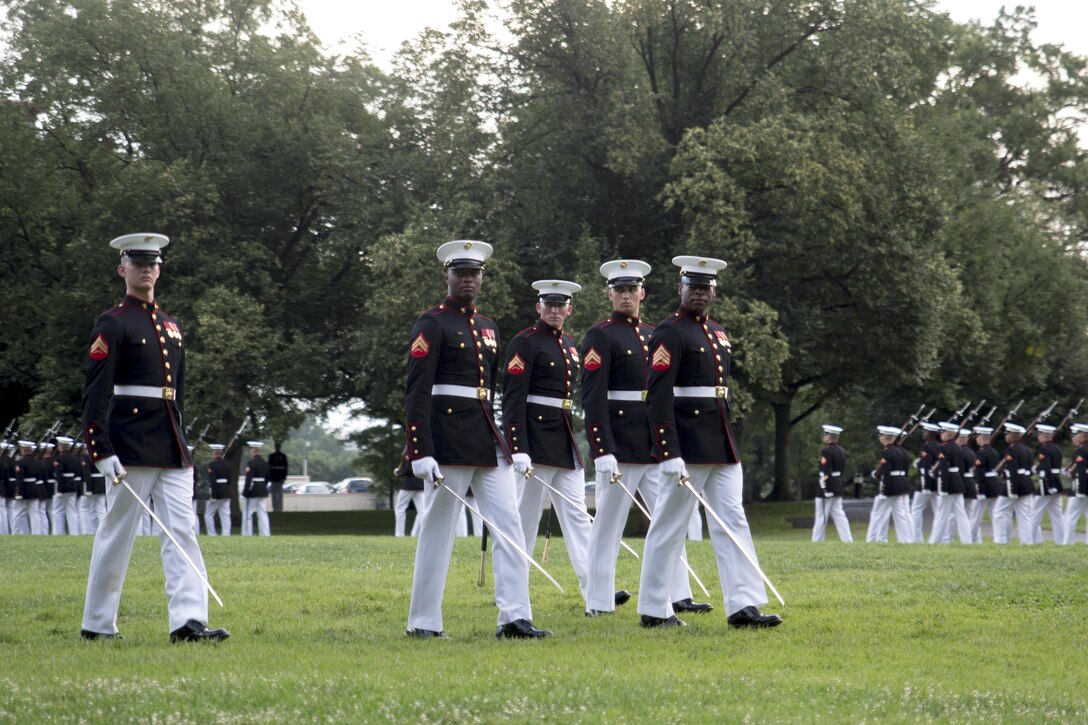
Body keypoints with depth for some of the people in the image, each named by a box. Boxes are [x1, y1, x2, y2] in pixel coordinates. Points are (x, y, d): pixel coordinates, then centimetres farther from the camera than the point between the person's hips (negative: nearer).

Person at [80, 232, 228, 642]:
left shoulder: (170, 325, 17)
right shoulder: (111, 325, -6)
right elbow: (95, 393, -12)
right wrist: (101, 451, -19)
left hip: (172, 449, 7)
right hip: (131, 447, -7)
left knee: (182, 532, -4)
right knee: (117, 532, 0)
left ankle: (188, 621, -10)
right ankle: (97, 625, 10)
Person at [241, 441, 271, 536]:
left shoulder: (251, 463, -15)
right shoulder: (265, 463, 8)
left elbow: (249, 478, -19)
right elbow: (267, 478, 14)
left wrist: (245, 491, -16)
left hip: (253, 492, -7)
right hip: (263, 491, 7)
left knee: (247, 513, 2)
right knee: (262, 513, 8)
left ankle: (247, 533, 2)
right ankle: (265, 533, 5)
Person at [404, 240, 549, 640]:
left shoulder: (489, 328, 17)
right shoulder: (432, 324, -6)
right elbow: (416, 392, -12)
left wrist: (512, 445, 18)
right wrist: (420, 453, -19)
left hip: (489, 441, 7)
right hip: (449, 439, -7)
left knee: (509, 527, -1)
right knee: (438, 530, -1)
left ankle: (515, 618, -3)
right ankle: (423, 622, 6)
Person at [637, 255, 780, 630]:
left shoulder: (718, 334, 16)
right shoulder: (669, 333, -10)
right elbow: (658, 398, -17)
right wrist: (669, 455, -23)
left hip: (722, 445, 8)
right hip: (687, 446, -8)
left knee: (732, 521, 1)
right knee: (669, 526, -1)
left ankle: (743, 605, -2)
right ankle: (654, 610, 6)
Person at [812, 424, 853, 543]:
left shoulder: (826, 451, -16)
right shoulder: (841, 451, 11)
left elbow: (825, 473, -20)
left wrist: (823, 490, -19)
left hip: (827, 489, -8)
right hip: (839, 487, 8)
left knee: (821, 517, 0)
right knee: (838, 514, 10)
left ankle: (816, 541, 6)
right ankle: (847, 539, 5)